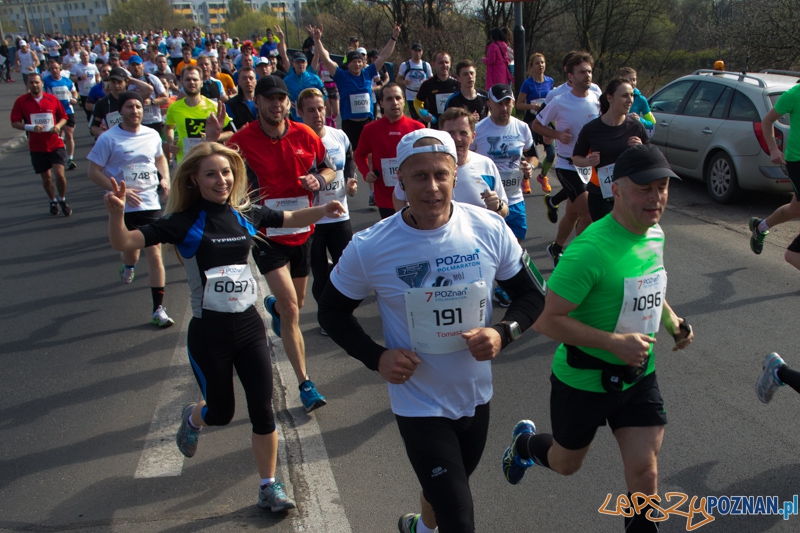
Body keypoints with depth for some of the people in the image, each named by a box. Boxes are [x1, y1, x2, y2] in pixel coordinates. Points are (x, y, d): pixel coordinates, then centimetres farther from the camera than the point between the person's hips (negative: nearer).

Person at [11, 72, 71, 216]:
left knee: (59, 174, -12)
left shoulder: (52, 99, 1)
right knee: (46, 177, 10)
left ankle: (63, 200, 13)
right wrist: (30, 127, -20)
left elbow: (63, 117, 10)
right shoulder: (21, 101, -2)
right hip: (37, 147, 1)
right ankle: (53, 201, 33)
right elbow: (15, 123, -2)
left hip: (55, 144, 0)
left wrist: (58, 126, -11)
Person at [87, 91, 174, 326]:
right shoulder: (108, 139, -8)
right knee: (131, 253, 12)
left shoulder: (153, 135, 4)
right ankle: (128, 264, 53)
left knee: (155, 256, -4)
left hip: (151, 204, 2)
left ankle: (158, 309, 4)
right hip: (123, 207, -2)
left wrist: (165, 178, 5)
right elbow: (94, 172, -7)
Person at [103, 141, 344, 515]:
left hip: (249, 324, 3)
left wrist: (322, 211, 0)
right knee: (221, 413, 14)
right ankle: (192, 418, 51)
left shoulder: (246, 215, 1)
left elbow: (289, 220, 17)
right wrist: (117, 213, -39)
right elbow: (124, 243, -19)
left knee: (262, 410, 2)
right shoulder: (184, 223, -11)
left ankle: (269, 487, 21)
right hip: (208, 331, -3)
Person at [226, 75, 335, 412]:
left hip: (302, 230, 5)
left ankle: (273, 306, 63)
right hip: (267, 233, -4)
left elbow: (328, 168, 11)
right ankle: (305, 384, -5)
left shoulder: (305, 135, -3)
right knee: (291, 308, -15)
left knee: (295, 303, 23)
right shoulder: (242, 140, -12)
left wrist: (319, 180, -12)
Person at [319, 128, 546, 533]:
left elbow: (531, 295, 0)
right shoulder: (369, 248, -18)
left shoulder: (489, 229, -13)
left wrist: (503, 333, -20)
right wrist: (376, 357, -18)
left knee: (445, 488, 29)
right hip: (419, 404, -4)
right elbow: (332, 311, -3)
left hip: (476, 394, 4)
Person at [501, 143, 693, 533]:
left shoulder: (655, 235, -2)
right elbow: (545, 319, -29)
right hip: (584, 380, -5)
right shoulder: (591, 249, -28)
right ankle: (525, 443, 52)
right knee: (565, 464, 19)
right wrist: (615, 342, -32)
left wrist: (671, 320, 2)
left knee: (644, 475, 4)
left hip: (639, 376, 6)